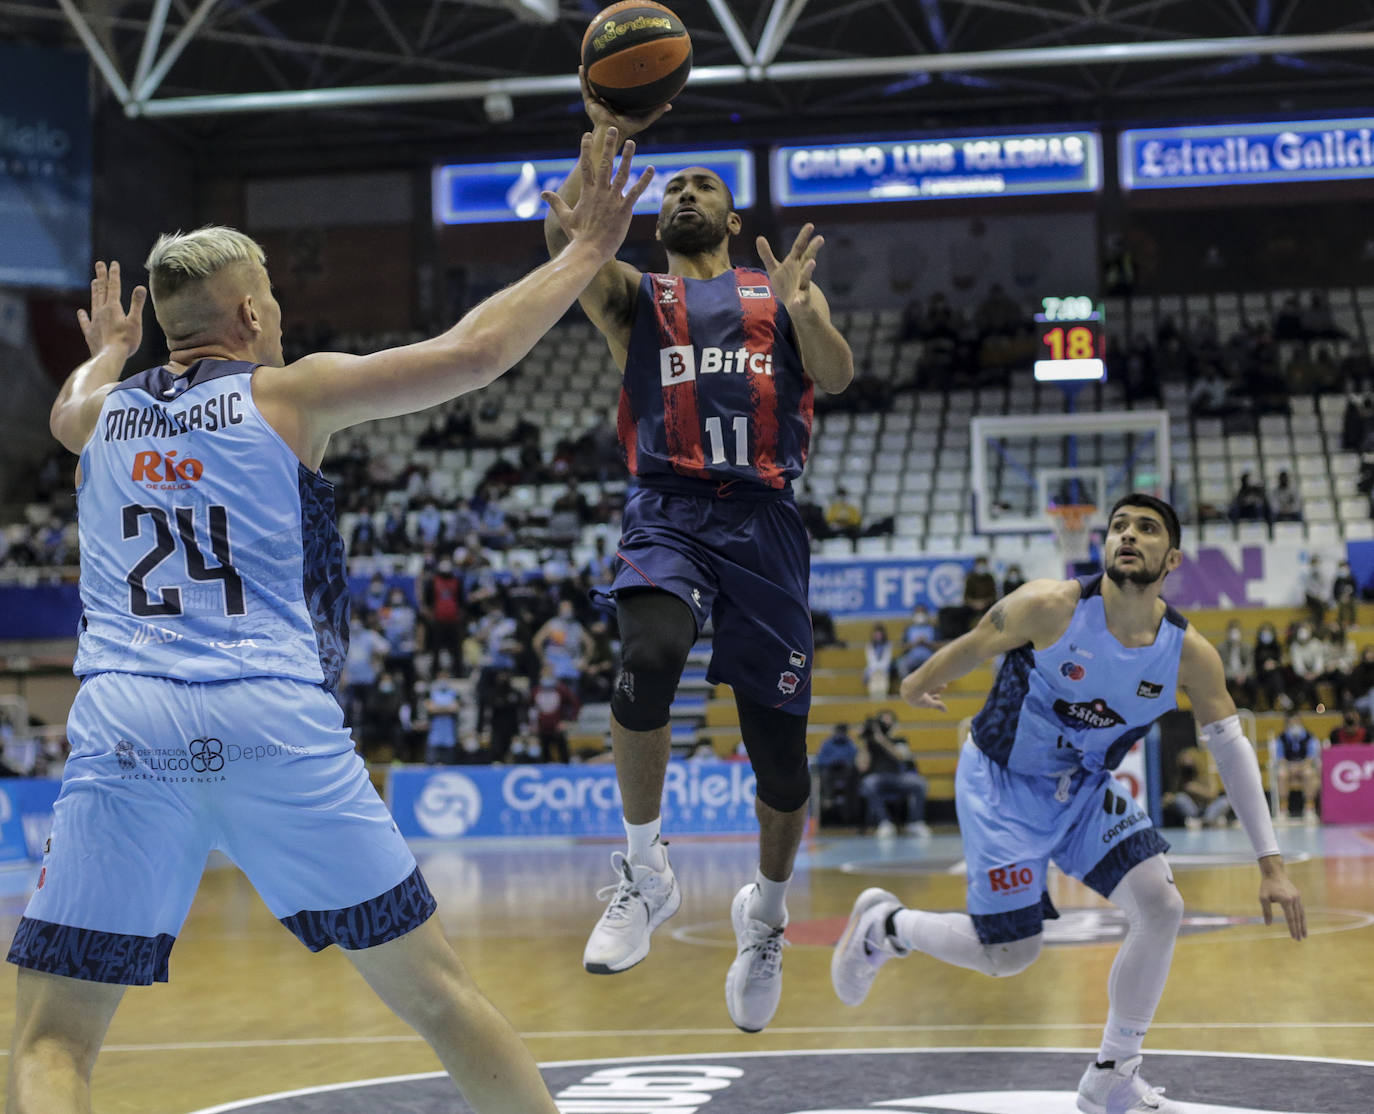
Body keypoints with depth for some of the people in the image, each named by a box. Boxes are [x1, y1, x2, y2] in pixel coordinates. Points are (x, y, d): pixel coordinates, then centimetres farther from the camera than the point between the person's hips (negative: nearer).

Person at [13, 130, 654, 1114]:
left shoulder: (101, 411, 19)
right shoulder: (290, 395, 9)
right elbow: (473, 351, 7)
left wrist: (107, 355, 68)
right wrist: (588, 251, 19)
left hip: (124, 729, 2)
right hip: (278, 726, -1)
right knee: (436, 993, 12)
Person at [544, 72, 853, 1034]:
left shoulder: (782, 293, 19)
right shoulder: (635, 298, 18)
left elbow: (837, 375, 0)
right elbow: (567, 241, -5)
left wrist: (802, 306, -19)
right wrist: (607, 138, -16)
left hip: (764, 521, 1)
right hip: (667, 513, -1)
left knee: (780, 748, 3)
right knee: (649, 658, -34)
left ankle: (766, 913, 31)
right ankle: (645, 874, -16)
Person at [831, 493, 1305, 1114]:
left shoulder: (1188, 653, -14)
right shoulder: (1050, 608, -26)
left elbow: (1232, 749, -7)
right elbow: (970, 650, -7)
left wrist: (1270, 864, -8)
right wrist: (919, 685, 12)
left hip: (1083, 789, 4)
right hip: (1000, 784, -4)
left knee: (1161, 907, -13)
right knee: (1009, 956, -6)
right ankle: (883, 926, 24)